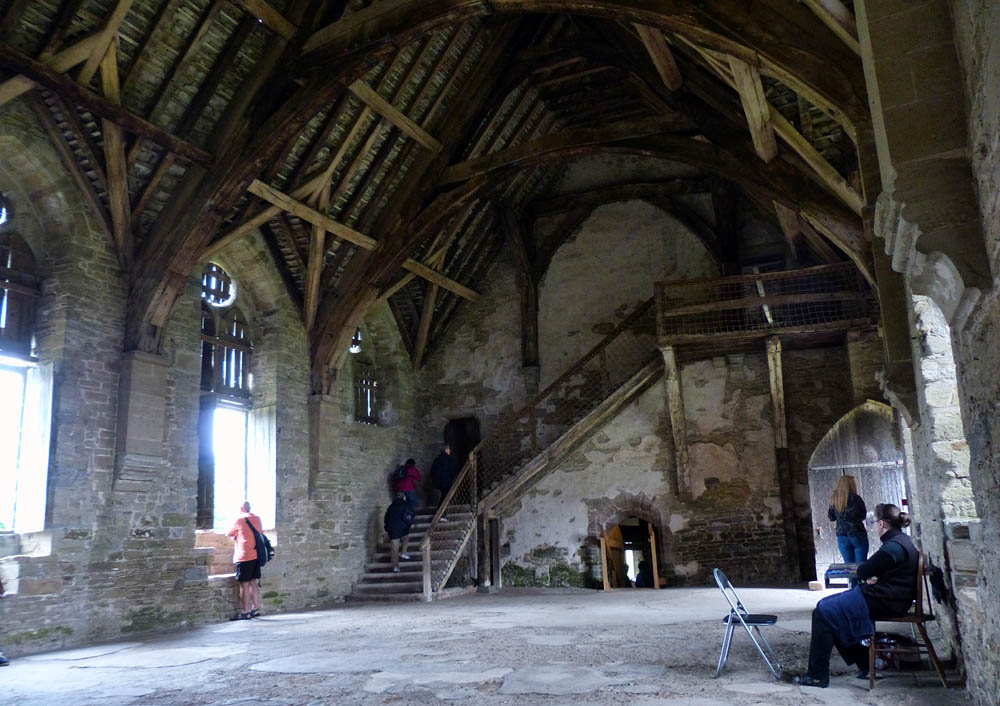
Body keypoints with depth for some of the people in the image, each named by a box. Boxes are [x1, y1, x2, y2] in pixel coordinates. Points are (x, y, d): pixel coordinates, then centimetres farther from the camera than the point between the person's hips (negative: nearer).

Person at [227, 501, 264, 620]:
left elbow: (230, 534, 5)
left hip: (244, 556, -6)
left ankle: (245, 612, -2)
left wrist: (236, 536, 26)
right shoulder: (257, 519, 11)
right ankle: (256, 608, 13)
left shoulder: (239, 519, -6)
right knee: (254, 583, 12)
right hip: (257, 555, 6)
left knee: (245, 585, -3)